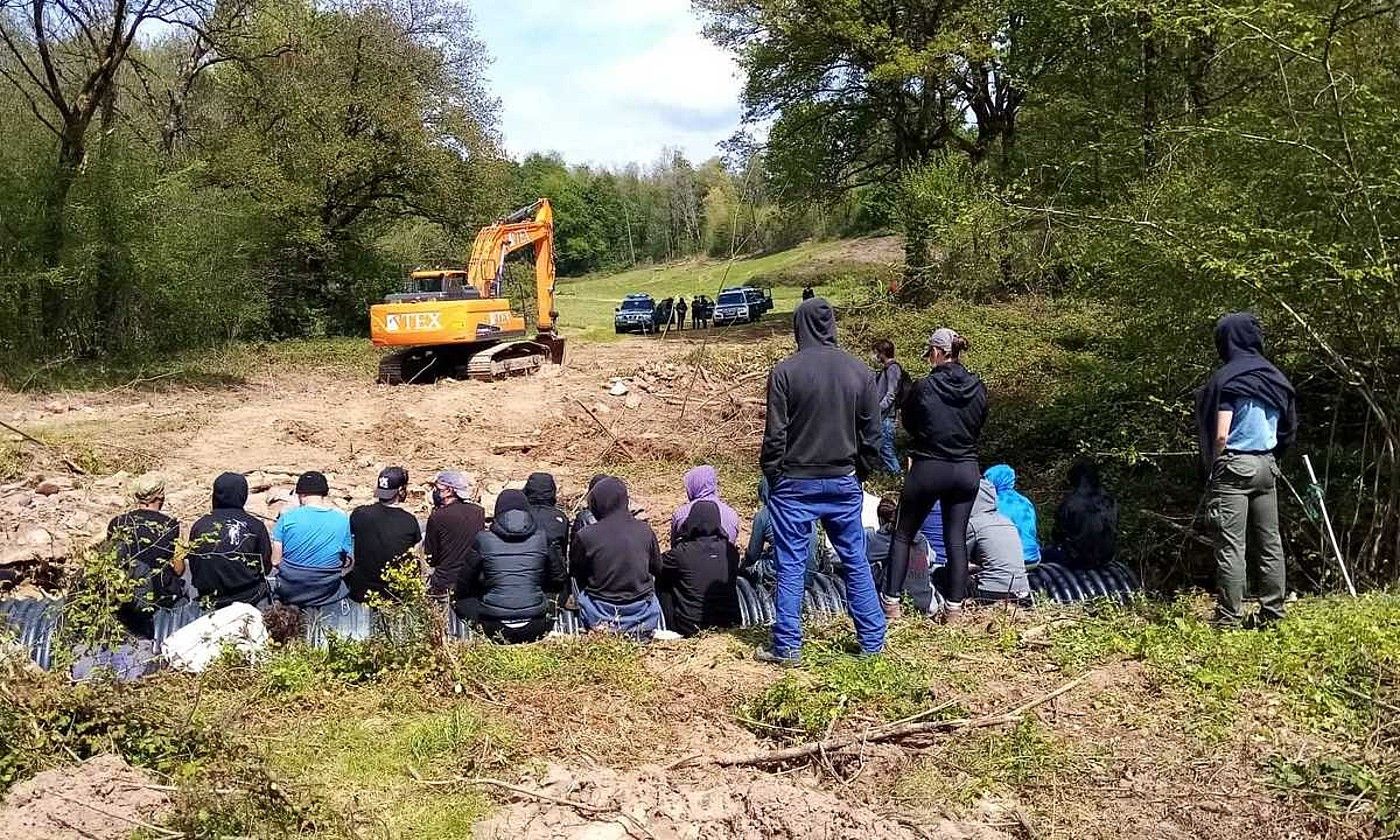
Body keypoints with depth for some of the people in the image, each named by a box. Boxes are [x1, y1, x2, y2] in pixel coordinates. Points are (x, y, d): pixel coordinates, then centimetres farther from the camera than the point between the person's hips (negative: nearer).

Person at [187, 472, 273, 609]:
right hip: (250, 599, -4)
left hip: (211, 601, 4)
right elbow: (265, 568, -3)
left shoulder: (198, 526, -2)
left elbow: (193, 568, 6)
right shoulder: (255, 526, -9)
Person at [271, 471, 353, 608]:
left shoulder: (287, 517, -9)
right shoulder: (342, 519, -6)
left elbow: (275, 561, -7)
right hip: (326, 594, 0)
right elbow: (349, 563, -1)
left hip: (289, 592, 0)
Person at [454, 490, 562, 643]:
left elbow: (464, 582, 11)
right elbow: (558, 579, 13)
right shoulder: (541, 538, 1)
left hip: (495, 627, 0)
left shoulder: (483, 540, -2)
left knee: (463, 602, 25)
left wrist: (458, 601, 32)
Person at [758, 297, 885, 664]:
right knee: (856, 563, 13)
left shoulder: (786, 371, -10)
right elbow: (872, 433, 5)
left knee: (791, 566, 4)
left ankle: (786, 647, 8)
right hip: (844, 482, 3)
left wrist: (772, 475, 3)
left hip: (796, 483, -3)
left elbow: (775, 434, -9)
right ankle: (873, 641, 19)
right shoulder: (859, 371, 1)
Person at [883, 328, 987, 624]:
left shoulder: (924, 387, -14)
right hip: (966, 471, 3)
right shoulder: (978, 388, -3)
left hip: (928, 469, -3)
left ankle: (892, 602, 13)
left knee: (903, 535, 11)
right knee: (956, 539, 10)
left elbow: (908, 422, 1)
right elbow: (979, 425, 11)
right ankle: (954, 608, 13)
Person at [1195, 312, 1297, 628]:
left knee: (1231, 546, -5)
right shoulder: (1275, 377, 9)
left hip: (1235, 465, -7)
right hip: (1266, 465, 7)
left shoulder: (1227, 378, -11)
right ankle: (1272, 612, 16)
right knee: (1269, 542, 10)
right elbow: (1288, 431, 12)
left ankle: (1229, 617, -3)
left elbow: (1221, 435, -15)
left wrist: (1213, 467, -2)